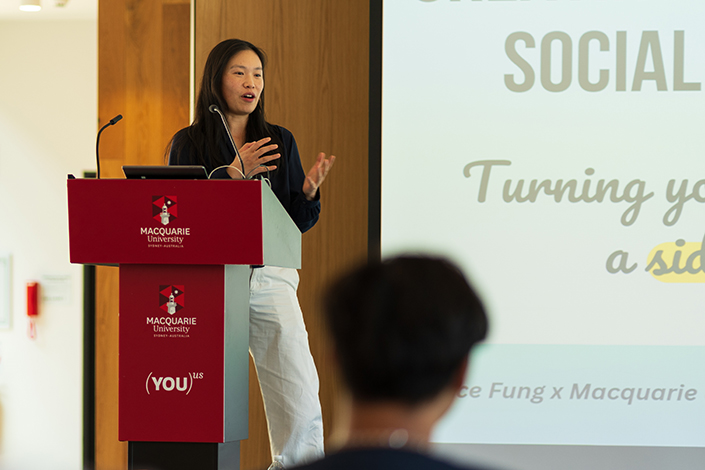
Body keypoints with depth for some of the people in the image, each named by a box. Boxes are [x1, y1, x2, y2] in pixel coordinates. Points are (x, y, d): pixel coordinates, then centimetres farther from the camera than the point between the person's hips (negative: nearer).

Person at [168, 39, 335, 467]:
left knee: (301, 398, -9)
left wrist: (310, 192, -7)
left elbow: (299, 223, 14)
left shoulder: (281, 141, 14)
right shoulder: (190, 143, 6)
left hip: (270, 278, 2)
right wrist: (233, 174, -16)